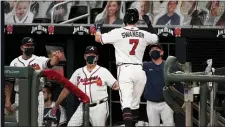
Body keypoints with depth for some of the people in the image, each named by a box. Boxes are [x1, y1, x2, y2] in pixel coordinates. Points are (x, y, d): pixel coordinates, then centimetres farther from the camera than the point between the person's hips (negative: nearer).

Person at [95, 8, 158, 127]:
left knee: (126, 103, -12)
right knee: (135, 103, 16)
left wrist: (98, 28, 24)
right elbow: (155, 39, 29)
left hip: (125, 70, -3)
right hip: (139, 70, 4)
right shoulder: (144, 34, 8)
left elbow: (98, 39, 5)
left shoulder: (118, 32, -3)